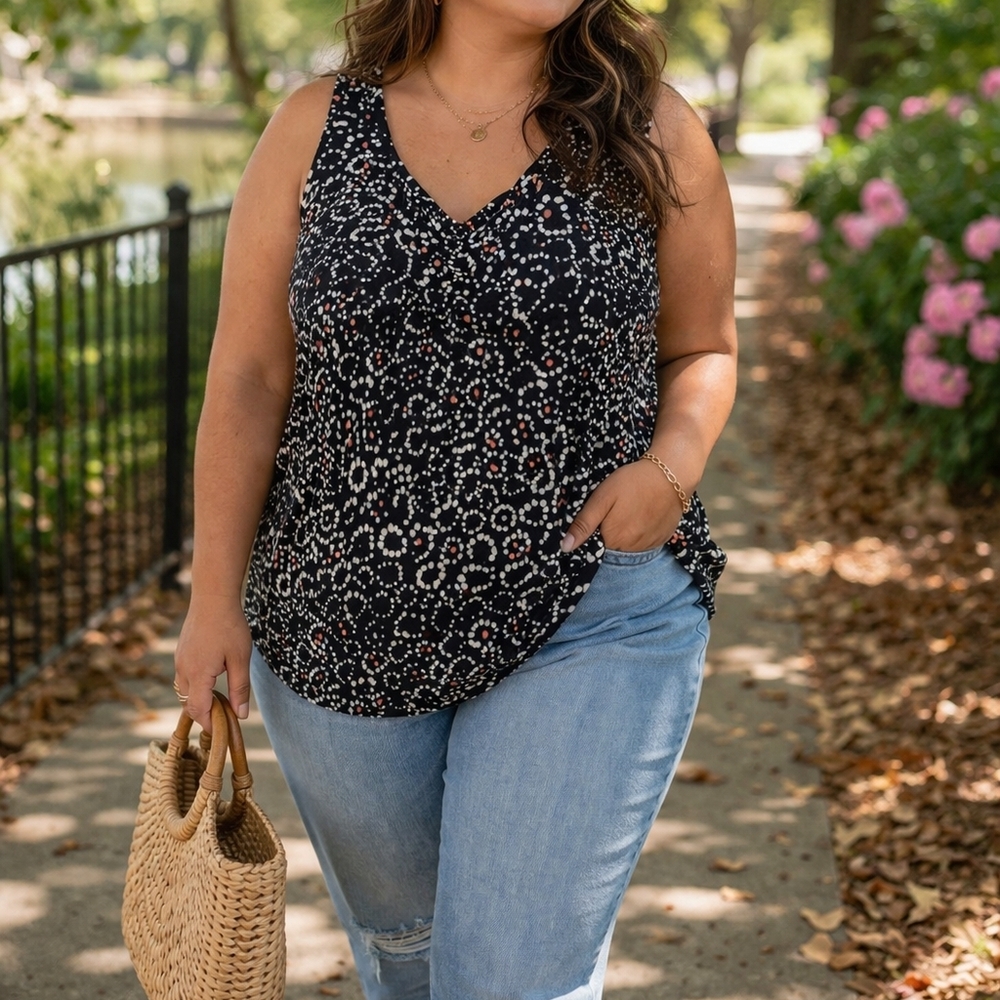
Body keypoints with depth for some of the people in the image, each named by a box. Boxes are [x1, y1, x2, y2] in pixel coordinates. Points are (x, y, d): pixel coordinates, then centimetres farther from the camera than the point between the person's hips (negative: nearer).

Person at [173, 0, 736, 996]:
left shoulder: (651, 132, -2)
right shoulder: (316, 128, -1)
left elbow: (702, 348, 8)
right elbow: (247, 375, -1)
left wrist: (673, 465, -13)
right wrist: (215, 598, -2)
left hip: (589, 620, -2)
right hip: (346, 621, 2)